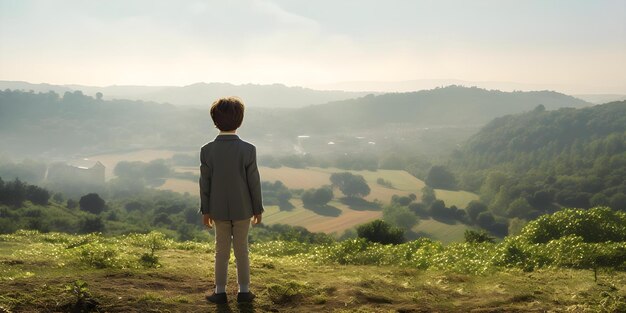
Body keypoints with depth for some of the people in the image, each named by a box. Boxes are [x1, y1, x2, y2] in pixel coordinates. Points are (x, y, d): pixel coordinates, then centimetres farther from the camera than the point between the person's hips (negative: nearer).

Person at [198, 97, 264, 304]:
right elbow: (254, 182, -10)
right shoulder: (248, 150, -16)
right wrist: (258, 209, 2)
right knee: (241, 250, 12)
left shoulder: (207, 150, -11)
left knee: (221, 250, 13)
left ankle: (220, 292, 21)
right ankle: (244, 291, 21)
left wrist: (205, 210, 6)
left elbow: (205, 183, -5)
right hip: (242, 209, -1)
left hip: (219, 210, 1)